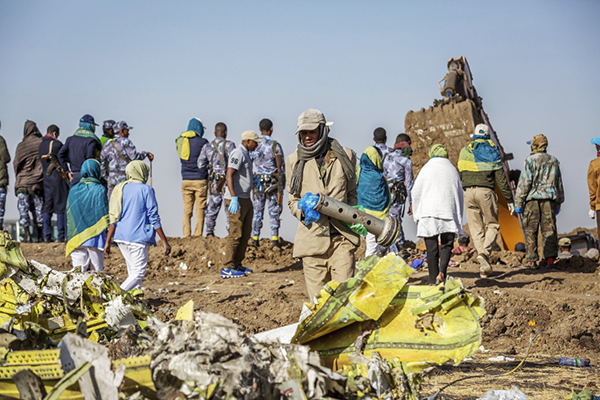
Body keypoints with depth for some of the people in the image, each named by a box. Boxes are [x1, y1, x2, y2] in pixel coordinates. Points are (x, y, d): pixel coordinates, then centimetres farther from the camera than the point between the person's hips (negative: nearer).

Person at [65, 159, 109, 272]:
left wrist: (69, 240, 16)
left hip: (76, 237, 3)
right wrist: (107, 241, -1)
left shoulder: (73, 190, 6)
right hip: (95, 237, -3)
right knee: (97, 271, 3)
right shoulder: (100, 190, -5)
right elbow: (105, 215, -6)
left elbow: (69, 217, 9)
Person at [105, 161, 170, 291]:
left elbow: (113, 218, 10)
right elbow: (154, 218, -9)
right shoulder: (146, 190, -6)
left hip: (121, 236, 6)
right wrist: (164, 241, -6)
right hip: (139, 236, -6)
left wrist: (108, 242, 14)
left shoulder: (120, 189, 10)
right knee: (138, 272, -5)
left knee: (132, 270, 16)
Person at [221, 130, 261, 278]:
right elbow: (229, 175, -22)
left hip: (245, 199, 10)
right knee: (236, 234, -10)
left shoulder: (246, 154, 18)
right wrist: (234, 198, -28)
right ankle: (227, 268, -7)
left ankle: (237, 264, 20)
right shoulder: (238, 153, -13)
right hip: (236, 200, -10)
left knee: (246, 233, 13)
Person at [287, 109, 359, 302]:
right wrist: (302, 211, -5)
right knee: (318, 299, 0)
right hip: (312, 236, 1)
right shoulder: (294, 161, 11)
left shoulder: (344, 156, 10)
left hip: (341, 236, -1)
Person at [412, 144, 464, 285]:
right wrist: (458, 219, 21)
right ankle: (442, 272, -15)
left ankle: (433, 281, 3)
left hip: (428, 214, -1)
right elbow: (459, 195, 14)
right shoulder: (452, 170, 10)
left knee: (432, 248, 2)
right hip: (448, 213, 1)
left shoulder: (427, 168, 1)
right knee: (447, 245, 8)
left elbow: (416, 192, 0)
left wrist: (417, 214, 11)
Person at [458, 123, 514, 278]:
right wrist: (509, 199, 3)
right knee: (492, 225, 10)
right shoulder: (491, 149, 4)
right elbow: (500, 177, 0)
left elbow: (459, 175, 14)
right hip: (485, 191, -3)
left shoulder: (464, 151, 13)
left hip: (468, 191, 3)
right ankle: (485, 252, -16)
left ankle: (484, 267, -3)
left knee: (476, 229, 5)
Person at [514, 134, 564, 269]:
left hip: (532, 198, -4)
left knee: (530, 230, 1)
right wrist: (558, 204, 26)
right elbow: (559, 184, 20)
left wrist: (518, 203, -3)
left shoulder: (530, 160, -2)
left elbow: (524, 183, -6)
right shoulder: (554, 161, 15)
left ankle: (532, 260, -3)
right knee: (549, 229, 1)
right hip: (549, 199, 4)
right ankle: (550, 259, -10)